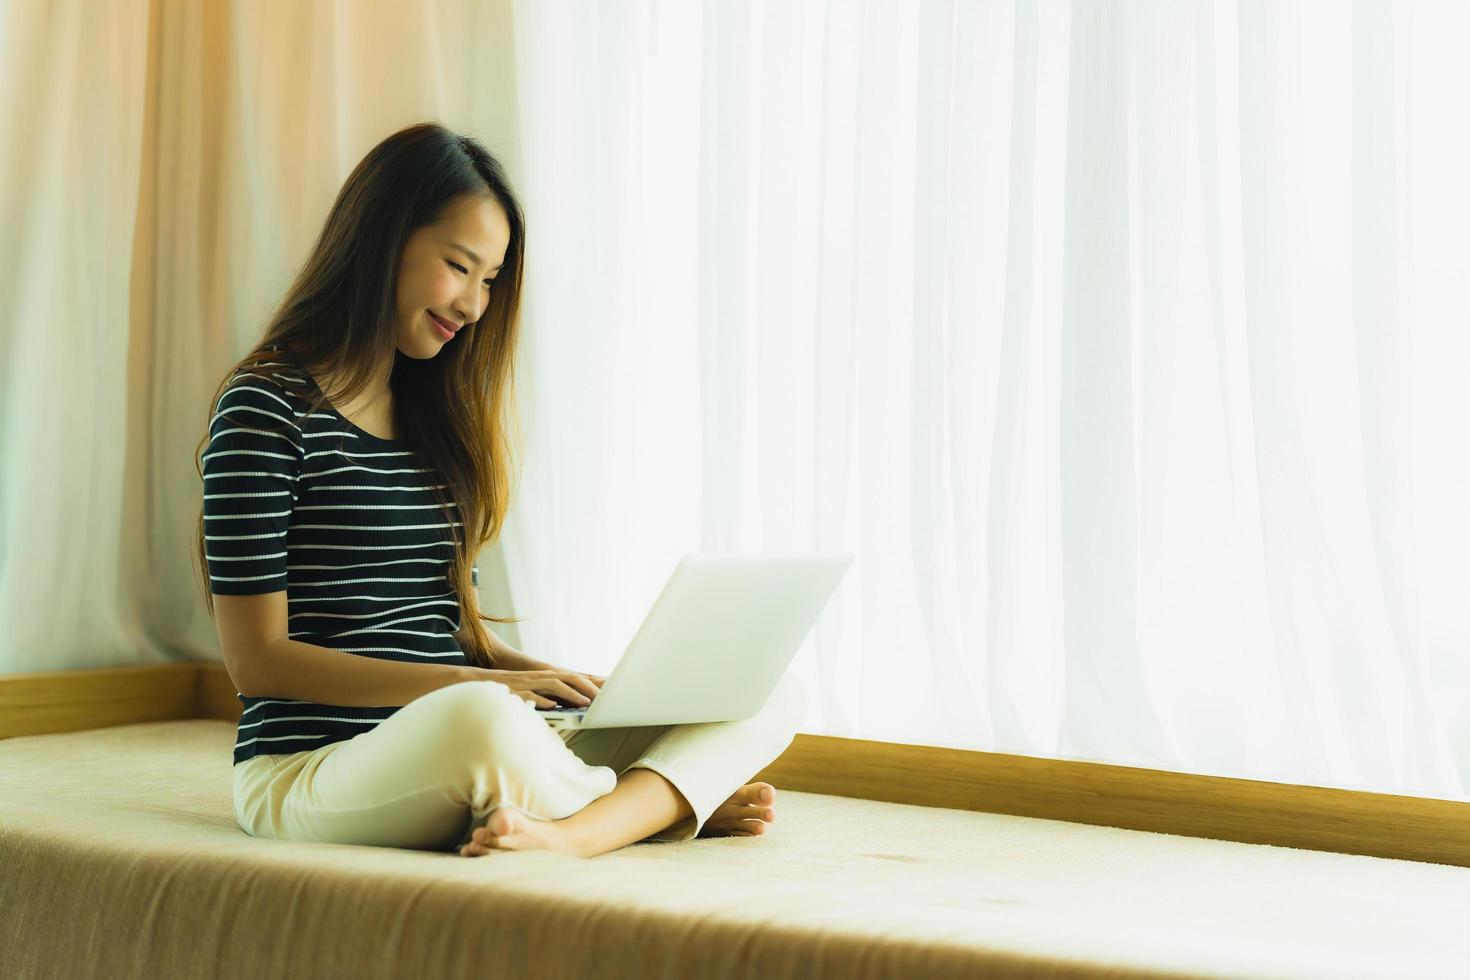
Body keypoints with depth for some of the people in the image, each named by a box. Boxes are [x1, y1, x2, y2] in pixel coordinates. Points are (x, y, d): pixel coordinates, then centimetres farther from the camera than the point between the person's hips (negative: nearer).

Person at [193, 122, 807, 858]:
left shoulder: (434, 410, 18)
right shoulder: (267, 408, -4)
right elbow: (256, 658, -10)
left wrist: (558, 681, -3)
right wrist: (479, 684, -17)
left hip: (457, 769, 7)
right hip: (311, 771, -7)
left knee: (767, 695, -8)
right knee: (483, 717, -41)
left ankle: (567, 832, -35)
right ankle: (672, 801, -13)